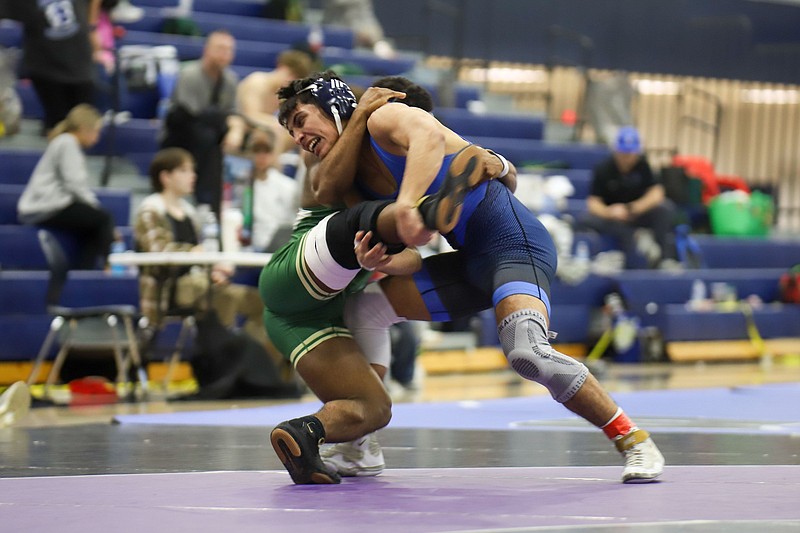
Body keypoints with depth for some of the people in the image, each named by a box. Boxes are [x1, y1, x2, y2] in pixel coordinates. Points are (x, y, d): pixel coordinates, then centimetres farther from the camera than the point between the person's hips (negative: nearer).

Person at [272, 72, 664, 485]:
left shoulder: (383, 119, -6)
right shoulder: (355, 178, 18)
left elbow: (429, 135, -30)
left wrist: (406, 203, -43)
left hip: (514, 238, -10)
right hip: (469, 261, 10)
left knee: (526, 351, -30)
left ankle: (634, 441, -17)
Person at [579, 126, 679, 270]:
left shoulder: (643, 165, -8)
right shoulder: (603, 169, -10)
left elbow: (656, 193, -15)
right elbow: (593, 202, -15)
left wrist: (631, 209, -30)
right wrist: (608, 212, -37)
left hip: (639, 213, 1)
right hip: (613, 217, -1)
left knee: (665, 207, -28)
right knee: (586, 220, -31)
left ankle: (666, 259, -31)